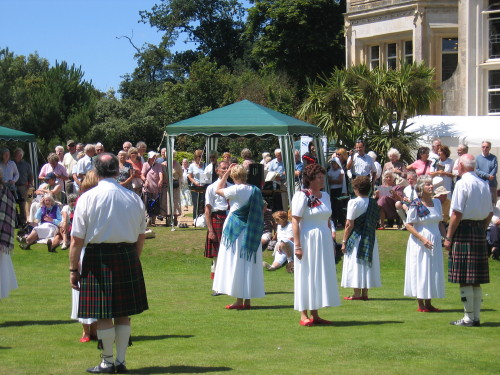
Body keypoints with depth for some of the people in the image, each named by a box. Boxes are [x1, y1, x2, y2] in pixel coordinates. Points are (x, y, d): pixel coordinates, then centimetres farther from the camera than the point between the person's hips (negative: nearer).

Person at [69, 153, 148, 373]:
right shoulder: (134, 198, 4)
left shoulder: (87, 198, -7)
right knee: (123, 314, 12)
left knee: (103, 315, 4)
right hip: (127, 257, 4)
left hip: (98, 257, -3)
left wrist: (73, 269, -1)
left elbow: (77, 239, -8)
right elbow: (141, 237, 11)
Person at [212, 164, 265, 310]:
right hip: (251, 232, 6)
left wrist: (227, 172, 5)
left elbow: (218, 190, 0)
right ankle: (247, 300, 12)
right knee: (250, 263, 9)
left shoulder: (235, 190, -14)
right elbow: (262, 209, 8)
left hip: (236, 230, -6)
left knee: (236, 263, -1)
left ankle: (239, 300, -2)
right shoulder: (256, 191, 3)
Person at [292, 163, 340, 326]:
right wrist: (297, 245, -19)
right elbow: (295, 222, -13)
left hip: (324, 241, 7)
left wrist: (332, 244, 17)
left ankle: (314, 314, 16)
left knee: (321, 276, 9)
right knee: (306, 275, -2)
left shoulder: (325, 196, 11)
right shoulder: (301, 196, -10)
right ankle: (303, 315, 4)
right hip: (307, 240, -7)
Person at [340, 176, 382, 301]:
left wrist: (344, 241, -10)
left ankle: (357, 293, -1)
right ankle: (365, 293, 14)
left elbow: (349, 225, -15)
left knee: (355, 265, 0)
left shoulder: (354, 203, -13)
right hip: (370, 238, 6)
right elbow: (376, 221, 8)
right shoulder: (374, 203, 6)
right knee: (367, 264, 12)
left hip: (356, 238, -6)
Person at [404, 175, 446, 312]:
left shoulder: (437, 202, 9)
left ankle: (428, 303, 16)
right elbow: (409, 225, -10)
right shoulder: (416, 205, -9)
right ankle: (421, 304, 4)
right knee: (421, 270, -3)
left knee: (434, 271, 7)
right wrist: (422, 239, -20)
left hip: (435, 242, 6)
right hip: (420, 242, -6)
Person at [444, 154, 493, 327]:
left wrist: (448, 237, -9)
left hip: (463, 229, -7)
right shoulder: (484, 184, 9)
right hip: (479, 229, 7)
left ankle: (469, 318, -1)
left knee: (464, 279, -2)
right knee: (476, 280, 11)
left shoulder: (462, 184, -11)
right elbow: (490, 213, 13)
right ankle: (476, 317, 14)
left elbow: (457, 213, -14)